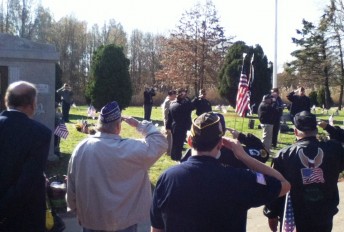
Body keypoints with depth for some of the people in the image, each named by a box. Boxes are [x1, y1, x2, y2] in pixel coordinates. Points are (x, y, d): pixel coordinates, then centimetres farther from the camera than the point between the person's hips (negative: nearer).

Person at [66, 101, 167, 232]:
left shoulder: (81, 148, -8)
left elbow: (71, 186, 1)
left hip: (90, 219, 4)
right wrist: (140, 125, -2)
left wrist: (75, 209, 16)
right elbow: (160, 143, -10)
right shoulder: (130, 149, -21)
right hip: (122, 221, -3)